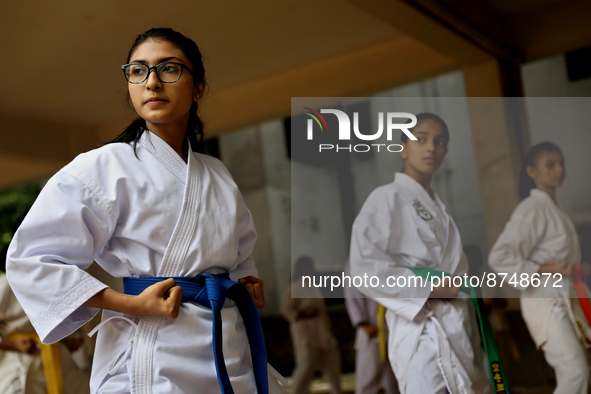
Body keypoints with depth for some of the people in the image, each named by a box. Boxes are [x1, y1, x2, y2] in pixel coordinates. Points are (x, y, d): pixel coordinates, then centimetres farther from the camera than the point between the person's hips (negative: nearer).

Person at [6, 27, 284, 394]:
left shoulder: (218, 175, 11)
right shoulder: (103, 167, -7)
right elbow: (31, 258, -10)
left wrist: (249, 282, 5)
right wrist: (130, 303, -17)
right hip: (150, 364, -5)